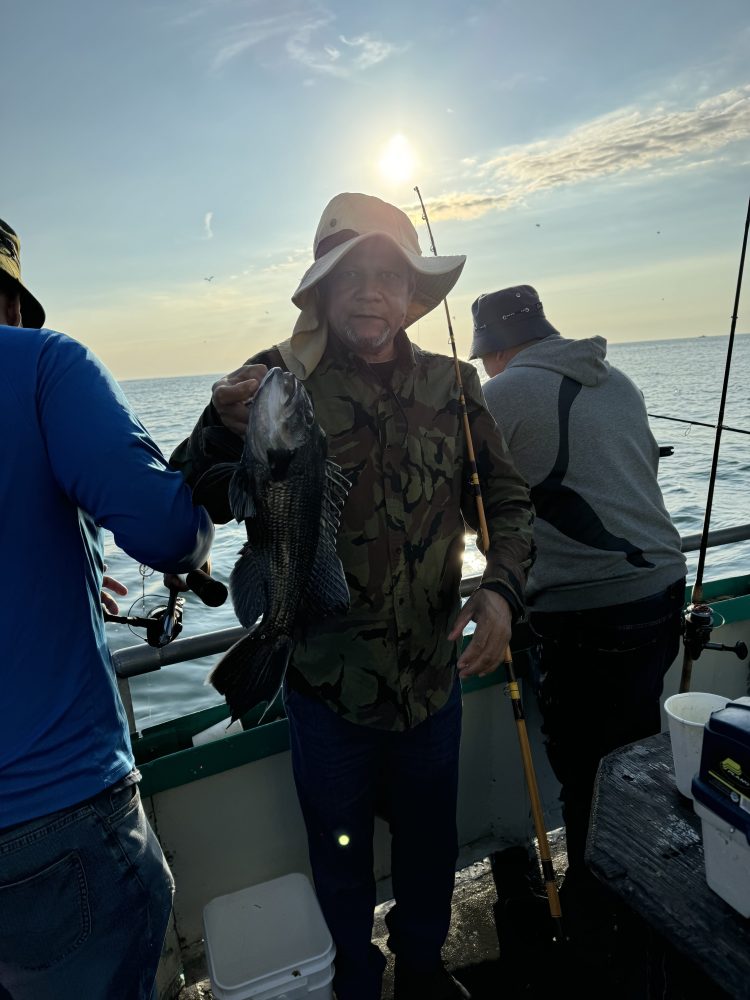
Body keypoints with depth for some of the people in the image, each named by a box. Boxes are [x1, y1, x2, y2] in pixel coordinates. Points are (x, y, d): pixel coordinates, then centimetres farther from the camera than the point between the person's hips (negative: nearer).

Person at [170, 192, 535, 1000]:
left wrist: (501, 588, -16)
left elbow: (506, 500, 2)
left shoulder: (450, 386, -4)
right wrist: (222, 432, -33)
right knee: (341, 853, 22)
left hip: (433, 673, 3)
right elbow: (194, 510, -13)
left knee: (430, 840, 26)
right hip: (326, 683, -2)